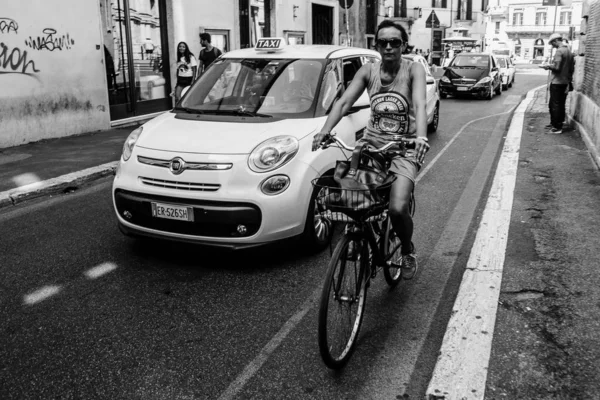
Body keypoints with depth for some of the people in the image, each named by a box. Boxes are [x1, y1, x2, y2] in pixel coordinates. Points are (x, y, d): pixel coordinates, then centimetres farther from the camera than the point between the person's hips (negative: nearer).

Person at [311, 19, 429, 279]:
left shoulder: (413, 70, -7)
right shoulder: (368, 71, 2)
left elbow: (420, 104, -23)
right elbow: (344, 102, -8)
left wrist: (421, 137, -42)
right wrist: (324, 131, -25)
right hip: (372, 143, 4)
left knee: (398, 209, -21)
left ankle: (408, 252, 12)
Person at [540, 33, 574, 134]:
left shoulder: (559, 51, -15)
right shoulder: (569, 52, 12)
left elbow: (556, 67, -21)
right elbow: (572, 68, 14)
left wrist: (547, 66, -5)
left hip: (557, 82, -9)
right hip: (565, 82, 9)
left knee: (556, 105, -3)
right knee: (561, 105, 17)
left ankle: (557, 127, 0)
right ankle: (554, 123, 27)